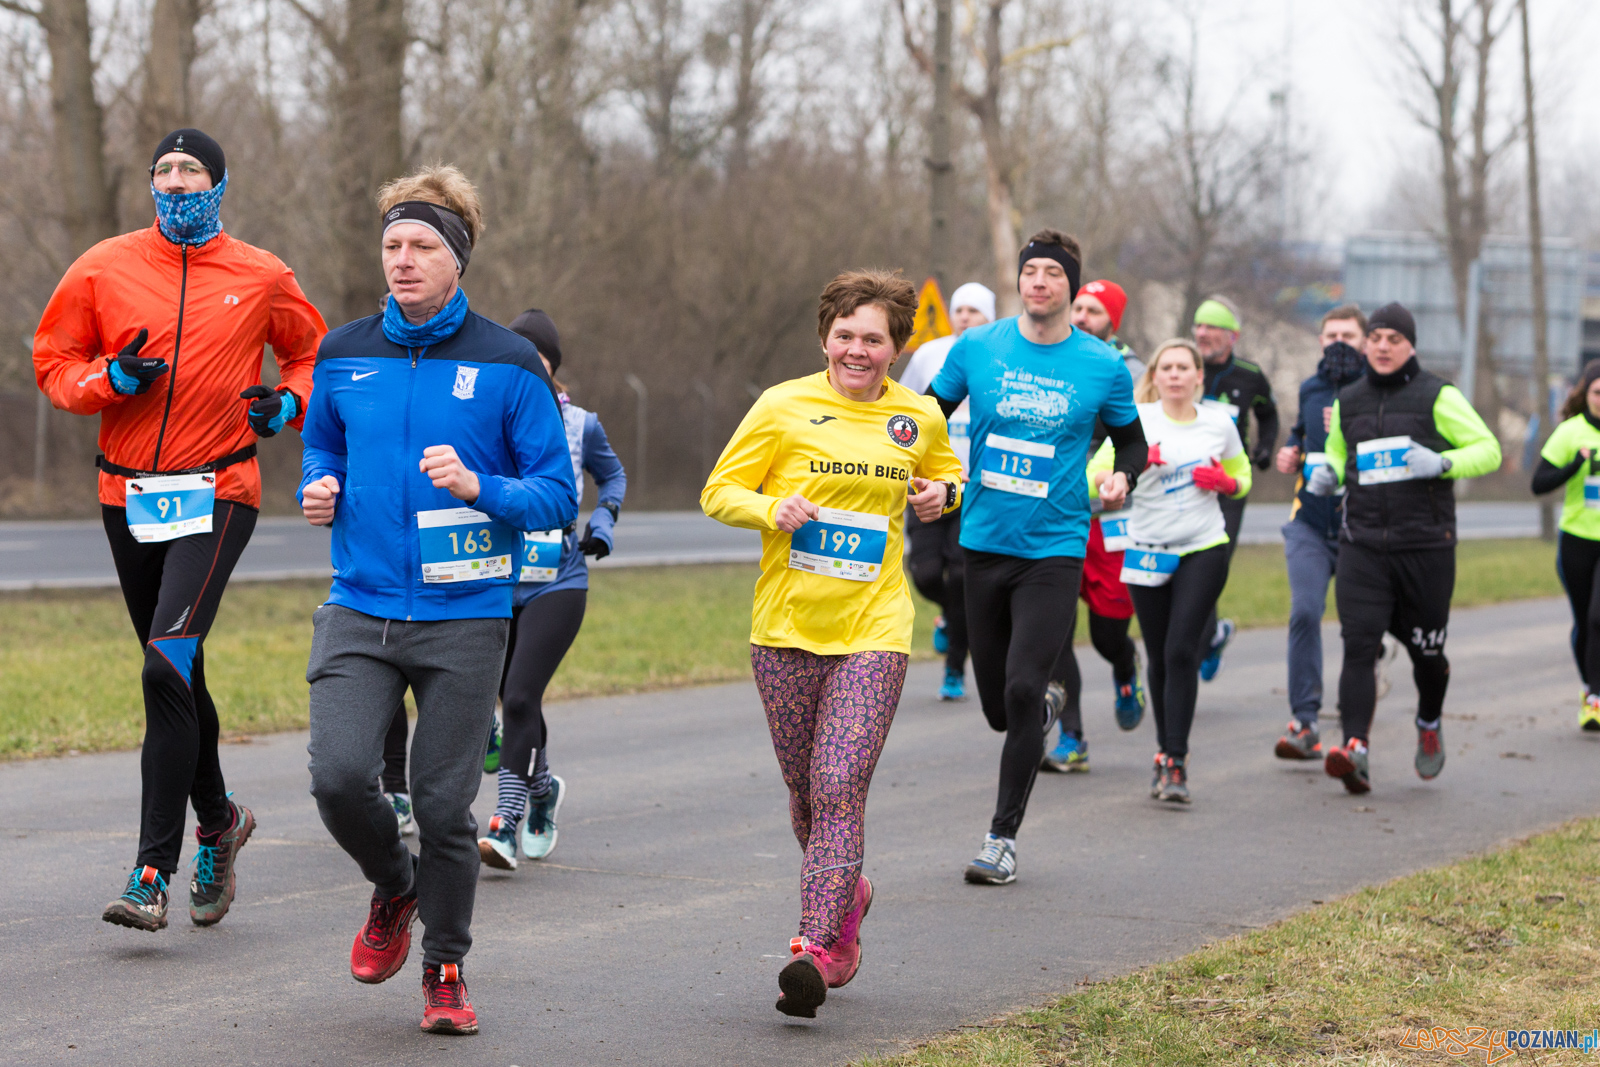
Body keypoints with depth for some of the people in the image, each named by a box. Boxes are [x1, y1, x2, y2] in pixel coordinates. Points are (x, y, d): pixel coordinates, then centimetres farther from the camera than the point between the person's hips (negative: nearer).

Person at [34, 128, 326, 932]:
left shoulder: (261, 278, 2)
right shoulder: (105, 268, 3)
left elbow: (311, 352, 18)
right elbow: (53, 361, 9)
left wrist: (288, 404, -2)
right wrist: (111, 377, -10)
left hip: (217, 496, -3)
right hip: (130, 497, 3)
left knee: (168, 667, -19)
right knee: (174, 676, 14)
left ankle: (154, 872, -19)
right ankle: (217, 821, 38)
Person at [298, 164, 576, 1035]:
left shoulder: (508, 365, -4)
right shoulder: (344, 356, 6)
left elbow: (557, 495, -2)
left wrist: (478, 488, -19)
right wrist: (318, 489, 2)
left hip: (464, 617, -2)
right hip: (360, 610, 2)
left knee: (444, 802, 0)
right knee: (340, 777, -15)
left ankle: (445, 969, 22)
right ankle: (393, 890, 18)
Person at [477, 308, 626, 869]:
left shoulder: (580, 425, 3)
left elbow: (612, 474, 22)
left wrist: (603, 521, 6)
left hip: (557, 586, -2)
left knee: (520, 698, -16)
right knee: (515, 703, 12)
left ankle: (507, 823, -13)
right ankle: (543, 788, 40)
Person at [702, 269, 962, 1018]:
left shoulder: (920, 419, 6)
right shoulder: (783, 407, -1)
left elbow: (945, 472, 27)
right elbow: (719, 492, 2)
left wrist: (942, 494, 3)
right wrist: (772, 511, -18)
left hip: (873, 629, -1)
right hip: (786, 628, 1)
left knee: (840, 788, -14)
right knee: (805, 792, 10)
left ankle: (816, 949, -17)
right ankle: (845, 895, 39)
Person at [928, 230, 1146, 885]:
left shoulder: (1103, 366, -2)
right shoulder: (976, 348, 0)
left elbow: (1132, 441, 12)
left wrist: (1123, 476, -10)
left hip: (1054, 550, -2)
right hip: (984, 542, 2)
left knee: (1023, 689, -15)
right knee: (997, 705, 8)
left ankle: (1004, 836, -1)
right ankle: (1040, 722, 47)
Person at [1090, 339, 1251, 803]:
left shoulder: (1220, 424, 6)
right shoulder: (1136, 421, 0)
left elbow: (1241, 478, 21)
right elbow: (1097, 475, -8)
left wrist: (1224, 482, -2)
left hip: (1204, 550, 0)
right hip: (1148, 551, 0)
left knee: (1181, 650, -12)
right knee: (1159, 657, 6)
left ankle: (1175, 763, -11)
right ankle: (1166, 753, 23)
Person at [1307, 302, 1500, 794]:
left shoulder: (1438, 397, -1)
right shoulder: (1348, 401, 12)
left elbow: (1489, 450, 0)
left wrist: (1442, 463, -17)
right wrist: (1329, 474, 6)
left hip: (1426, 546, -2)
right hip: (1363, 545, 2)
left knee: (1425, 650, 9)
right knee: (1358, 647, -13)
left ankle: (1429, 726, 38)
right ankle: (1355, 749, -22)